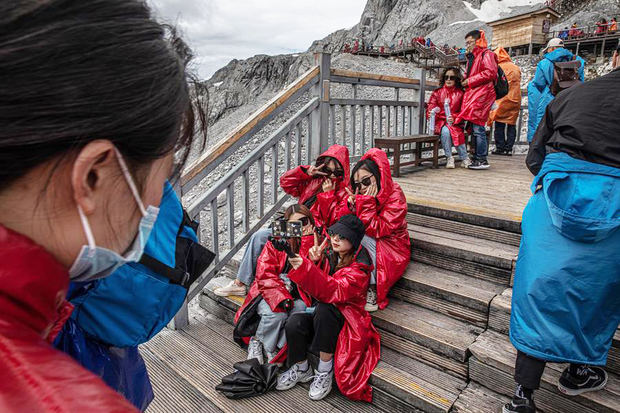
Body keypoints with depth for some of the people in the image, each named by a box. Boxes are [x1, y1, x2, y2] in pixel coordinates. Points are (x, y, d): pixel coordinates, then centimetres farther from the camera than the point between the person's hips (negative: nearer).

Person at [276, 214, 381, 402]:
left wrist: (306, 268, -44)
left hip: (345, 321, -5)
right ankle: (301, 369, 4)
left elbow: (336, 291, -32)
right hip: (319, 315, 5)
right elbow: (310, 290, 6)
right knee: (293, 324, -25)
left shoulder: (359, 267, -14)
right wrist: (312, 261, -14)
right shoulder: (328, 254, 5)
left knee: (325, 308, -35)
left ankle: (325, 369, -18)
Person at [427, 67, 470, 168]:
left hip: (455, 122, 0)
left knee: (456, 132, -31)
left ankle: (464, 158, -15)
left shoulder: (460, 94, 8)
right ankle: (449, 158, -21)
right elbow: (430, 108, 6)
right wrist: (432, 112, -19)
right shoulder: (437, 92, 11)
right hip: (440, 122, 0)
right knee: (445, 131, -33)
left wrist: (454, 118, -17)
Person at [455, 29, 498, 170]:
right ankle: (477, 158, 10)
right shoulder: (472, 57, 27)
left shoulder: (486, 54, -2)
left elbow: (490, 72, -14)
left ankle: (481, 160, -10)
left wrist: (470, 81, -11)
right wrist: (465, 82, 14)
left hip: (481, 95, -9)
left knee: (478, 128, -13)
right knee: (475, 128, 7)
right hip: (472, 95, 9)